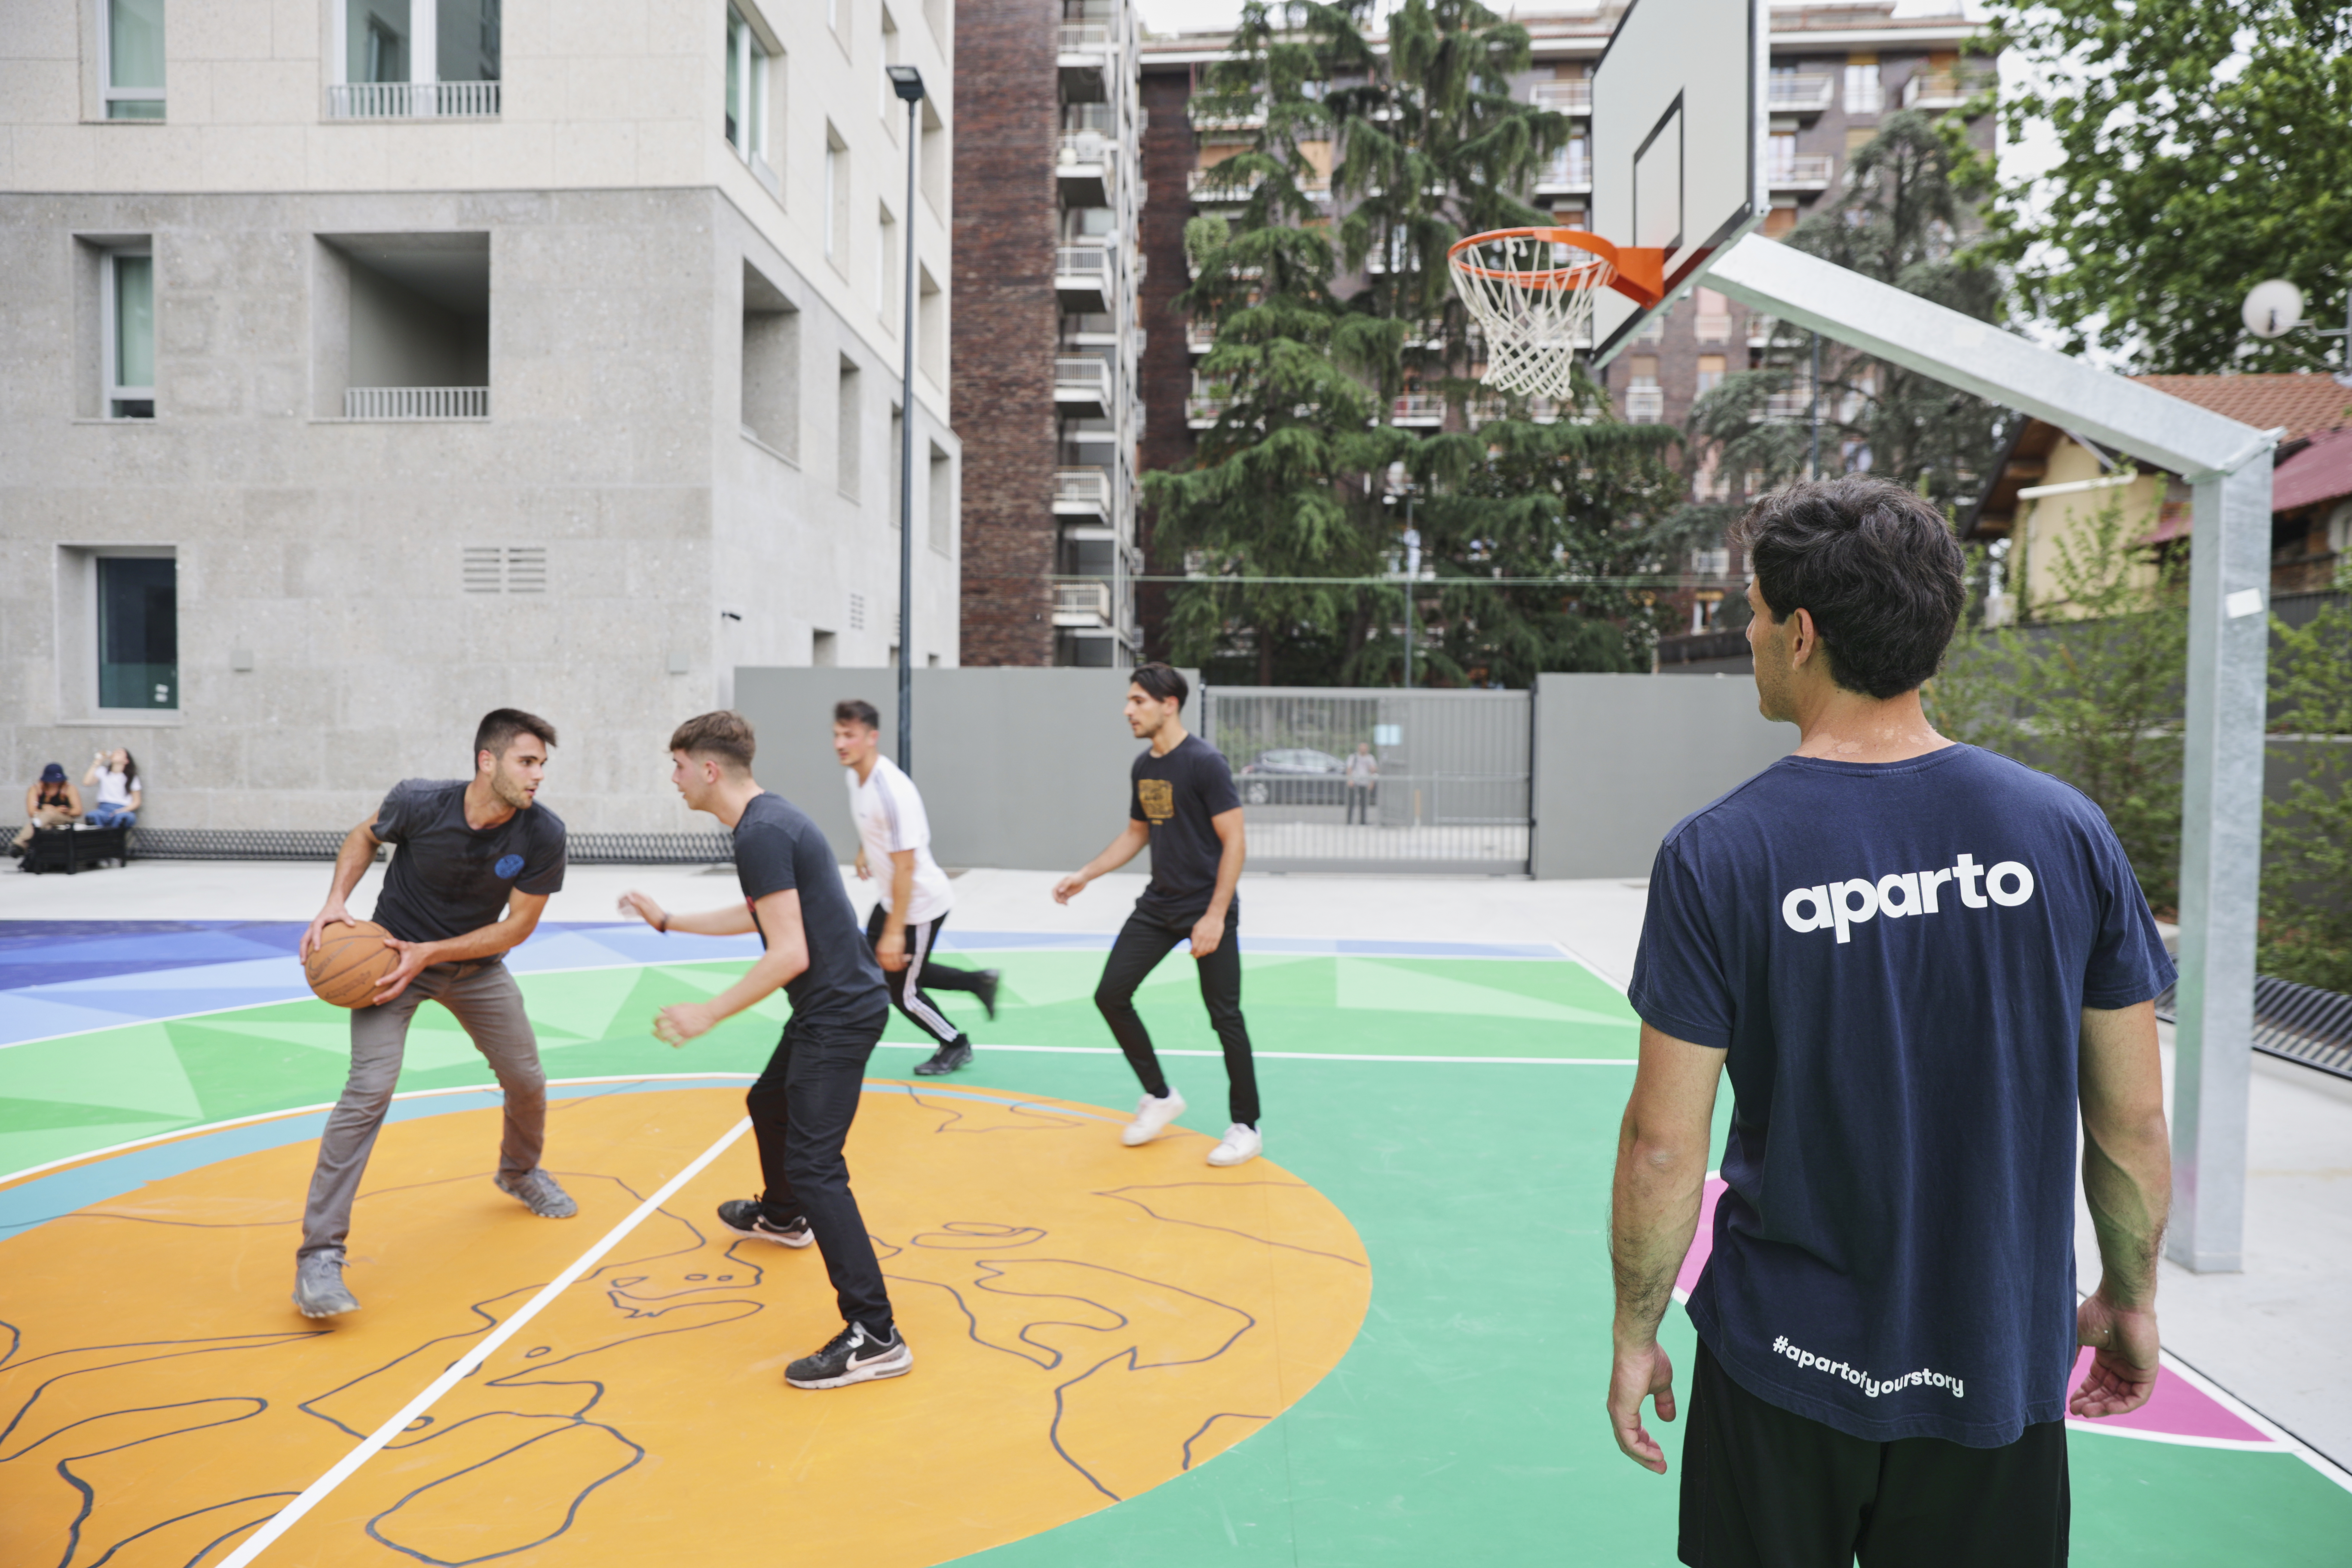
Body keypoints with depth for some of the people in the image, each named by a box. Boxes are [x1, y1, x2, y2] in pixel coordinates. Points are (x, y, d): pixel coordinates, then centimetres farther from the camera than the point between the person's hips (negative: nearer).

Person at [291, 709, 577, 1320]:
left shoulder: (542, 834, -22)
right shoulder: (420, 802, -25)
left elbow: (519, 924, -14)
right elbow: (365, 836, -2)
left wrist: (430, 954, -22)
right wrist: (336, 902, -16)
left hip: (476, 965, 3)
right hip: (389, 953, -3)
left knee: (527, 1082, 9)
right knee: (369, 1091, -18)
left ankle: (519, 1172, 43)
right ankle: (319, 1256, -10)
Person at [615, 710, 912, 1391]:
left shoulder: (761, 833, -20)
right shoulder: (772, 818, 11)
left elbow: (789, 954, -24)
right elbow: (757, 917, 25)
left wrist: (709, 1014, -19)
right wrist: (665, 919, 30)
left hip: (838, 1013, -11)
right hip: (832, 1005, 11)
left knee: (813, 1167, -12)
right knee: (769, 1105, 30)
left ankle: (874, 1337, -11)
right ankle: (781, 1216, 58)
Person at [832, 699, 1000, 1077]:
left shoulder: (893, 791, -31)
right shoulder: (853, 774, -3)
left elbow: (905, 866, -31)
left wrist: (894, 932, -31)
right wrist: (864, 852, 16)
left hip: (921, 904, -9)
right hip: (891, 899, 9)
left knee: (901, 990, 4)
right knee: (875, 969, 20)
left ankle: (956, 1046, 31)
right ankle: (978, 981, 30)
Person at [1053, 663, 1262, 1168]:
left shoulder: (1205, 762, -16)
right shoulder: (1143, 767, 7)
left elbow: (1233, 842, -17)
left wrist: (1215, 915, -21)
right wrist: (1085, 874, 11)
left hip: (1208, 909, -7)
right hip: (1159, 905, 8)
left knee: (1225, 1016, -1)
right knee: (1110, 995, 3)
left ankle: (1246, 1127, 16)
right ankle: (1160, 1097, 20)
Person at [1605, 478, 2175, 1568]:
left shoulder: (1716, 855, -17)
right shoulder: (2067, 831, -8)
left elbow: (1663, 1146, -14)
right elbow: (2133, 1125, -1)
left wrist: (1636, 1333, 0)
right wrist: (2129, 1299, 15)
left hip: (1785, 1367, -2)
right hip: (1999, 1371, 3)